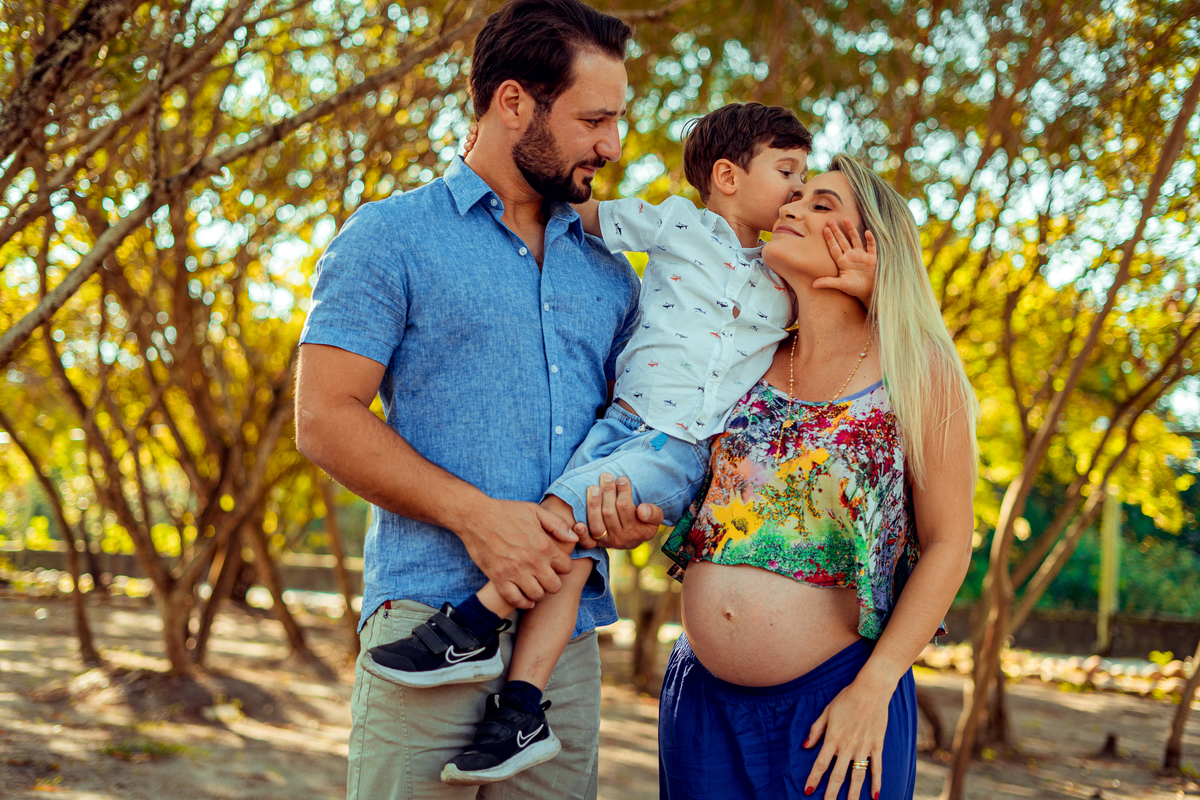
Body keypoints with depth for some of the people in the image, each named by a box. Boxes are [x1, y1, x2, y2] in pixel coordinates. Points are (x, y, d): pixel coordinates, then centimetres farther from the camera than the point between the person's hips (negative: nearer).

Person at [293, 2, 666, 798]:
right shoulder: (391, 237, 2)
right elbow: (326, 418, -6)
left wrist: (637, 507, -1)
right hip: (431, 614, -5)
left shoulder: (608, 272, 18)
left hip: (569, 633, 5)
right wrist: (475, 515, -16)